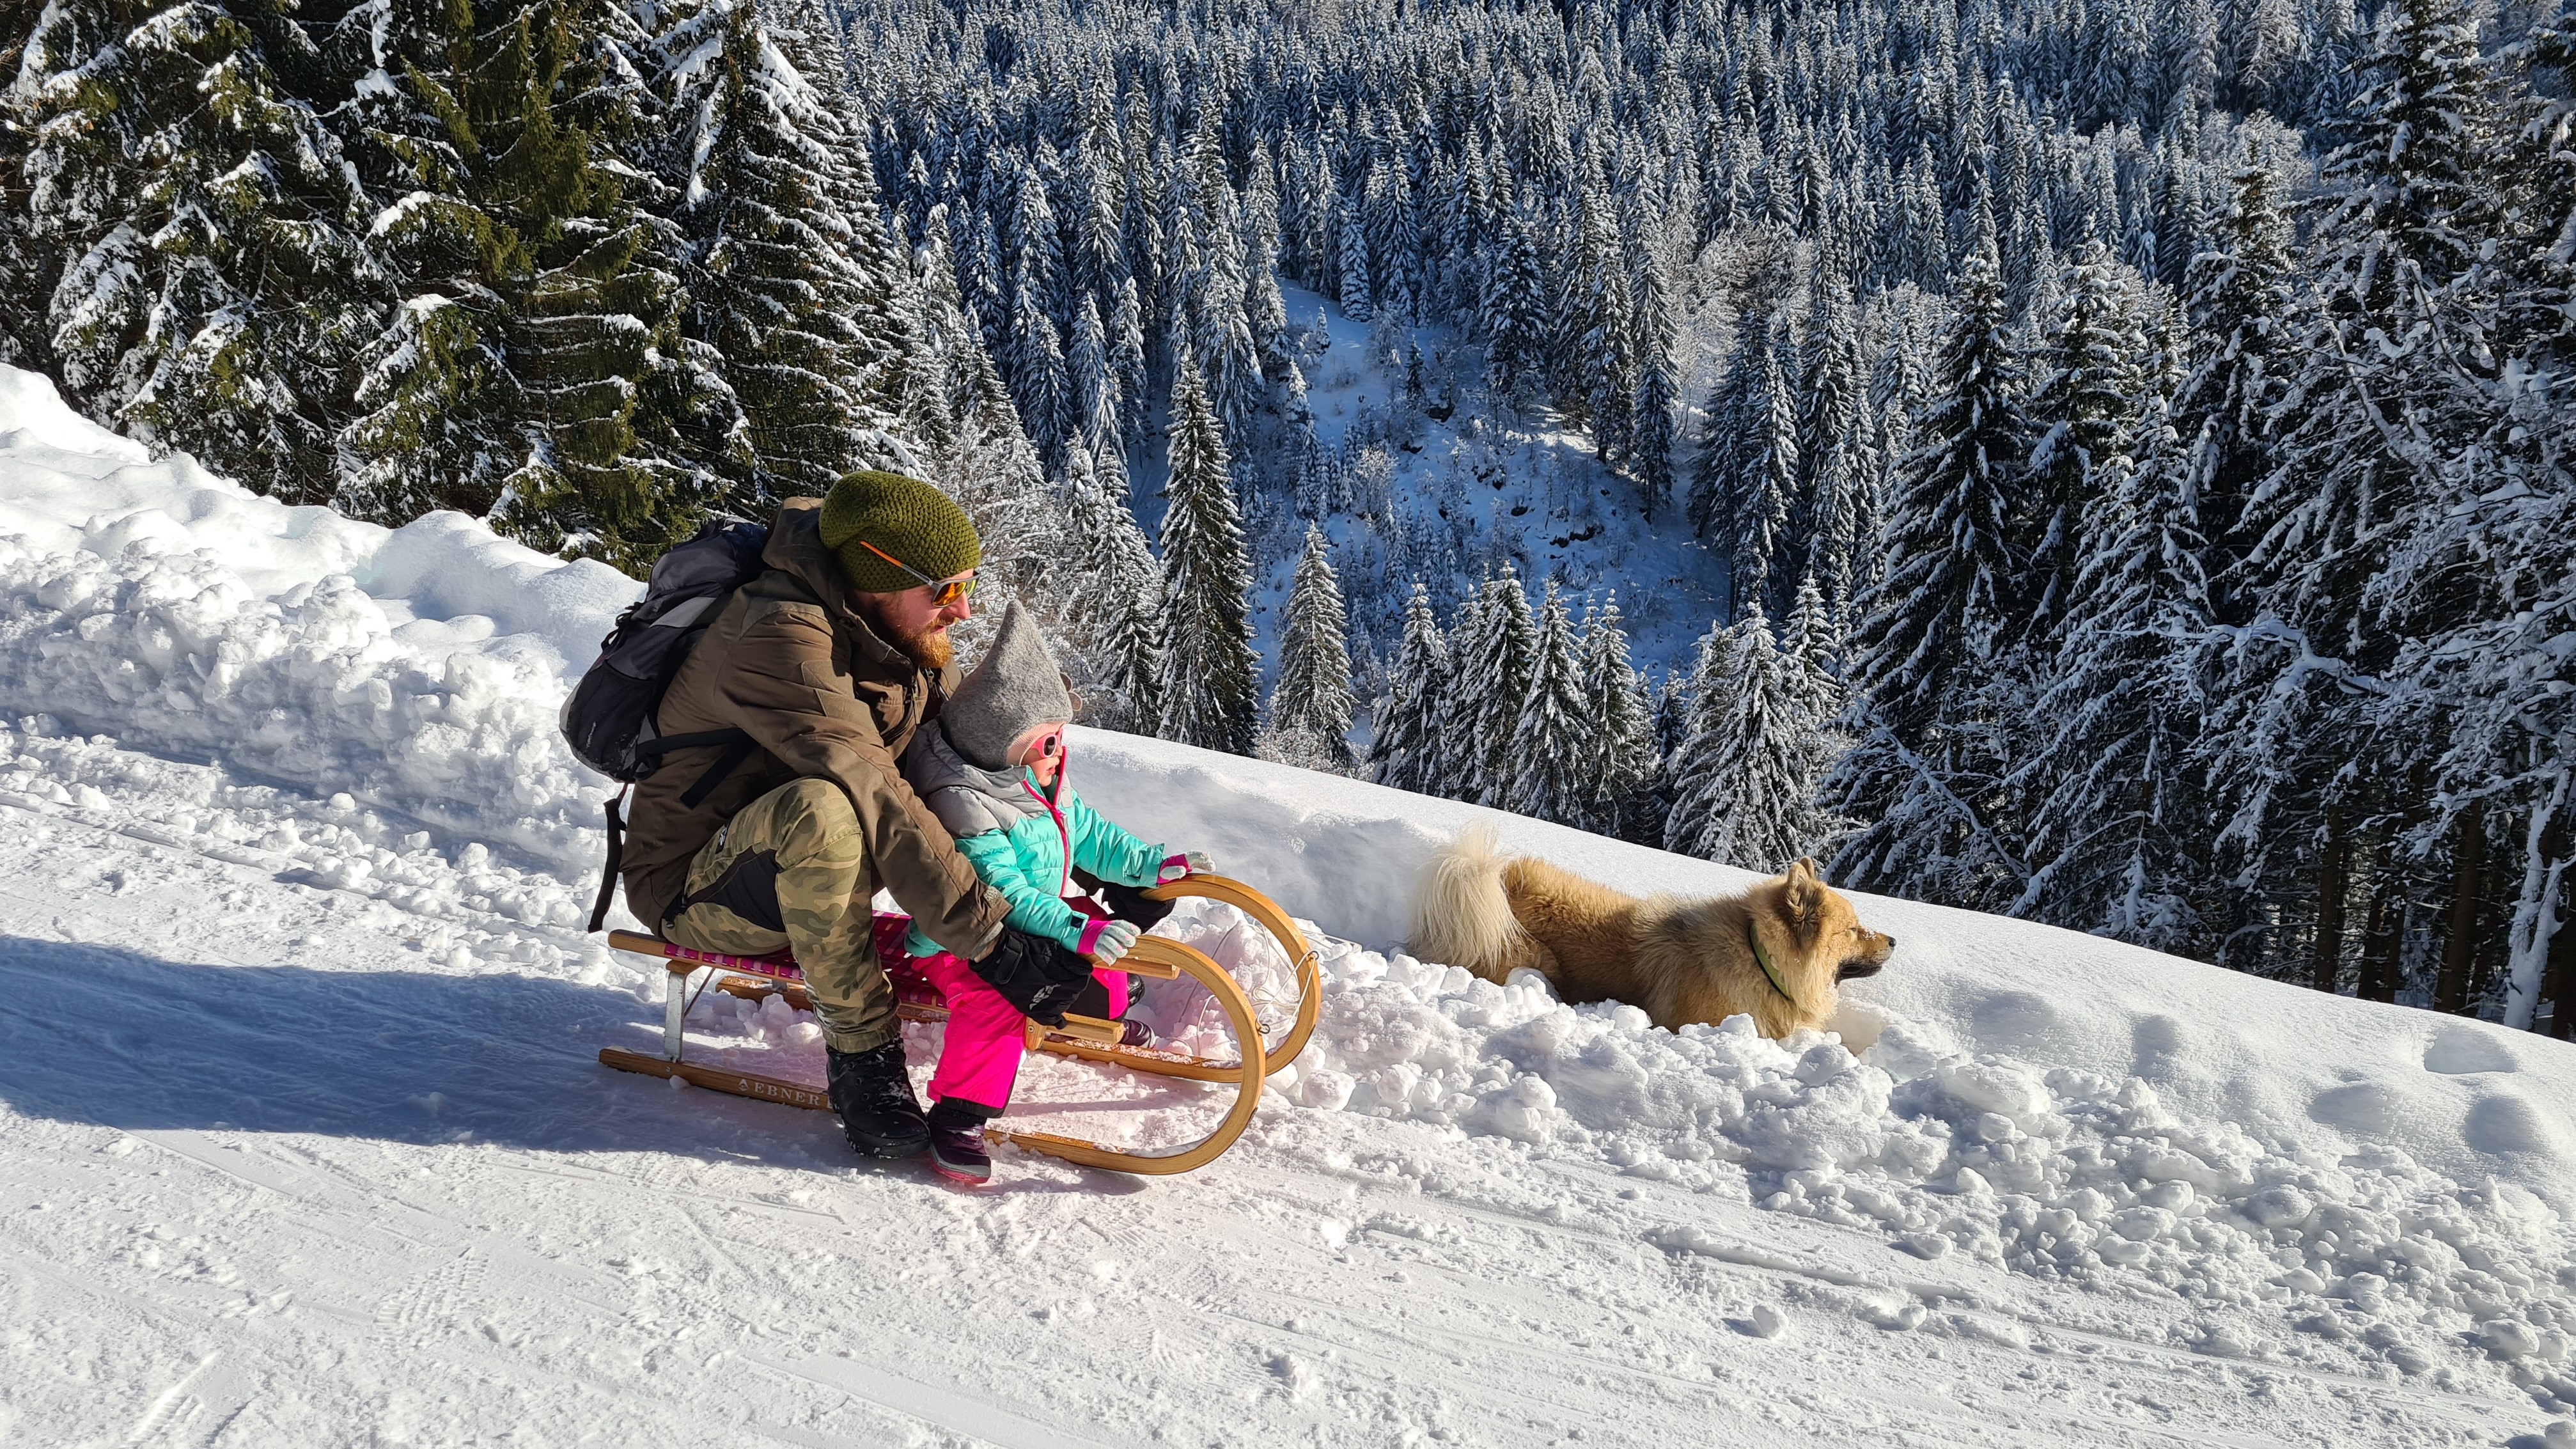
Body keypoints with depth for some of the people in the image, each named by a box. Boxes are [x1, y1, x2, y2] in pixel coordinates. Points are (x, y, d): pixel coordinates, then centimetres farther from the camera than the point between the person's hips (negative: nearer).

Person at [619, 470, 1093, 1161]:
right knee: (821, 809, -40)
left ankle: (1073, 983, 6)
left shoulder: (900, 629, -3)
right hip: (697, 889, -8)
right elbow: (873, 798, -37)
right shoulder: (779, 641, -30)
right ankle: (859, 1053, -25)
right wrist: (990, 934, -39)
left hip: (805, 865, 8)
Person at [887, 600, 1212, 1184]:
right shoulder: (965, 808, -30)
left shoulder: (1046, 786, 2)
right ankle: (958, 1115, -29)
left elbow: (1089, 835, 15)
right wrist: (1076, 933, -43)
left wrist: (1154, 863, 8)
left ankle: (1097, 1015, 45)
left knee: (1102, 926, 18)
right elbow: (1005, 897, -35)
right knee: (993, 999, -36)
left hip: (1029, 927, 10)